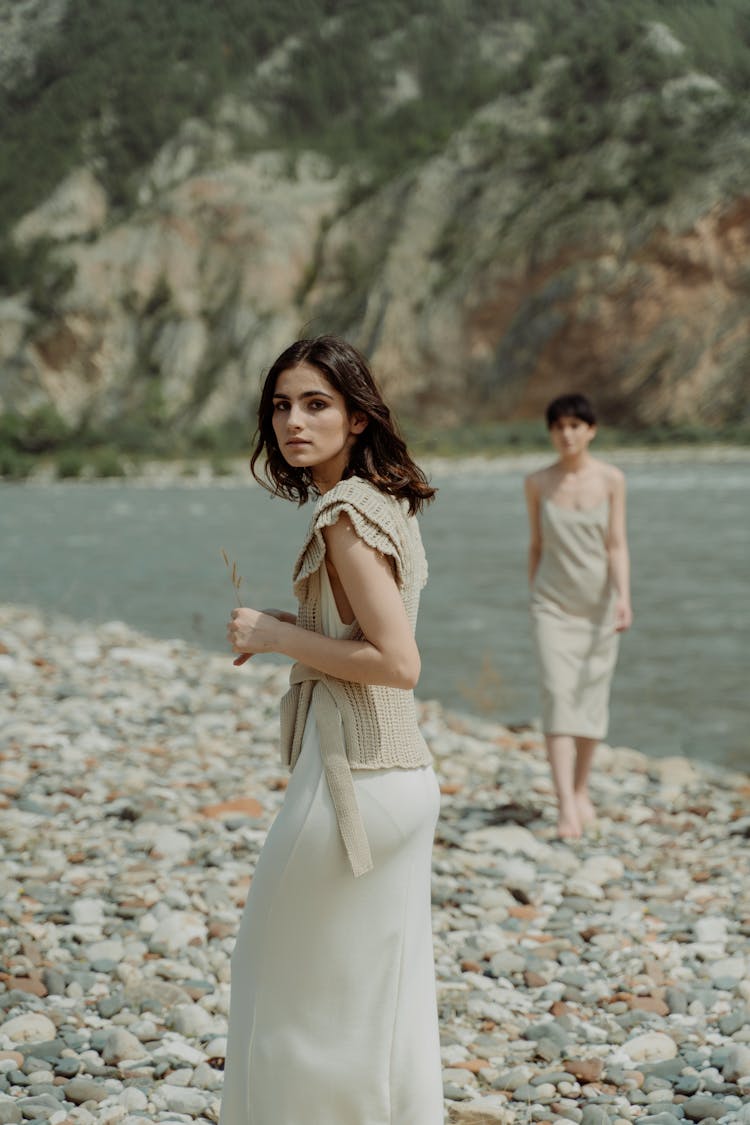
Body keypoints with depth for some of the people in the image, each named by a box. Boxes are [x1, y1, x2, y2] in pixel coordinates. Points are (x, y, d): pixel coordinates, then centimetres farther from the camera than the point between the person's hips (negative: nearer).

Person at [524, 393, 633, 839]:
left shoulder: (611, 479, -5)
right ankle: (566, 806, -18)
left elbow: (617, 544, -9)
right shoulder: (538, 483, -1)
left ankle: (582, 790, 25)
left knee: (593, 695, 7)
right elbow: (536, 544, 8)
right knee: (558, 694, -12)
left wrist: (624, 598, -21)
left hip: (599, 599, 0)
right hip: (554, 602, 0)